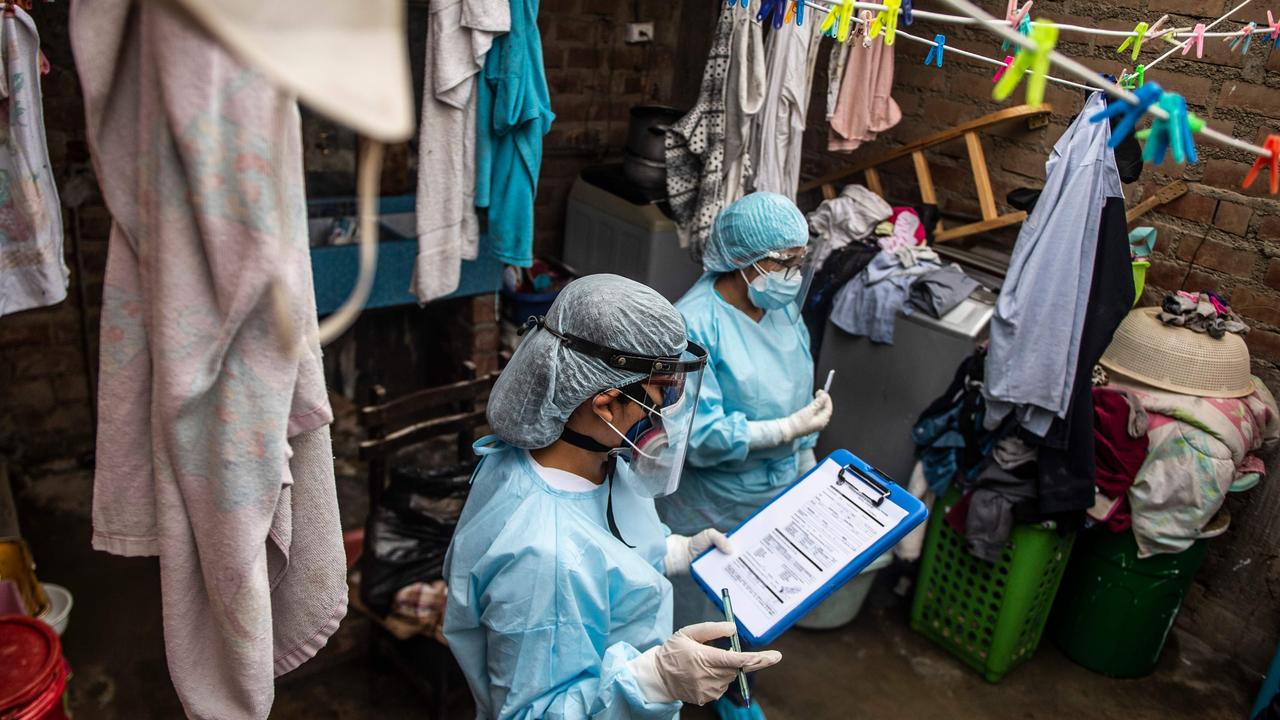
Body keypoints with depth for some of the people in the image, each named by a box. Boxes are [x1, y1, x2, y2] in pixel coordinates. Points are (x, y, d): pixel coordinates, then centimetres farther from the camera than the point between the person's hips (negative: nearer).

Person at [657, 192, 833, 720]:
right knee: (698, 605, 16)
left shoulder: (782, 303, -5)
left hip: (774, 495, 7)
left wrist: (806, 457, 13)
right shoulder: (694, 325, -29)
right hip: (710, 508, -7)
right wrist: (790, 428, -27)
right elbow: (702, 436, -30)